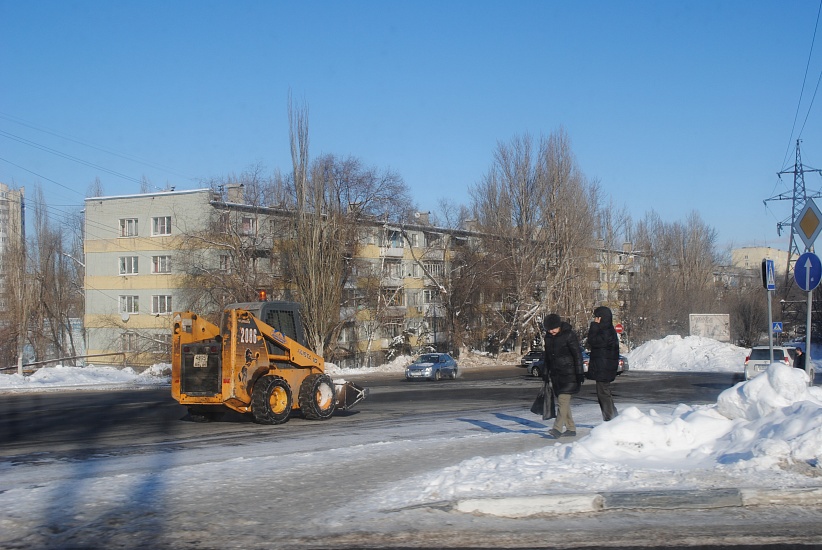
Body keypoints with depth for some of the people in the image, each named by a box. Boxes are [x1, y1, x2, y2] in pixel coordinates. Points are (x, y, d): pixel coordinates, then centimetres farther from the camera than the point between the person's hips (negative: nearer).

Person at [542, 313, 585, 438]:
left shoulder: (569, 335, -11)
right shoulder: (548, 336, 8)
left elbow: (577, 355, -11)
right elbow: (546, 356, 18)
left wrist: (579, 373, -13)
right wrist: (545, 373, 17)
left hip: (568, 374, -7)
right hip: (555, 374, 7)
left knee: (563, 399, -15)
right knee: (563, 401, 8)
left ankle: (557, 428, -20)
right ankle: (571, 428, 14)